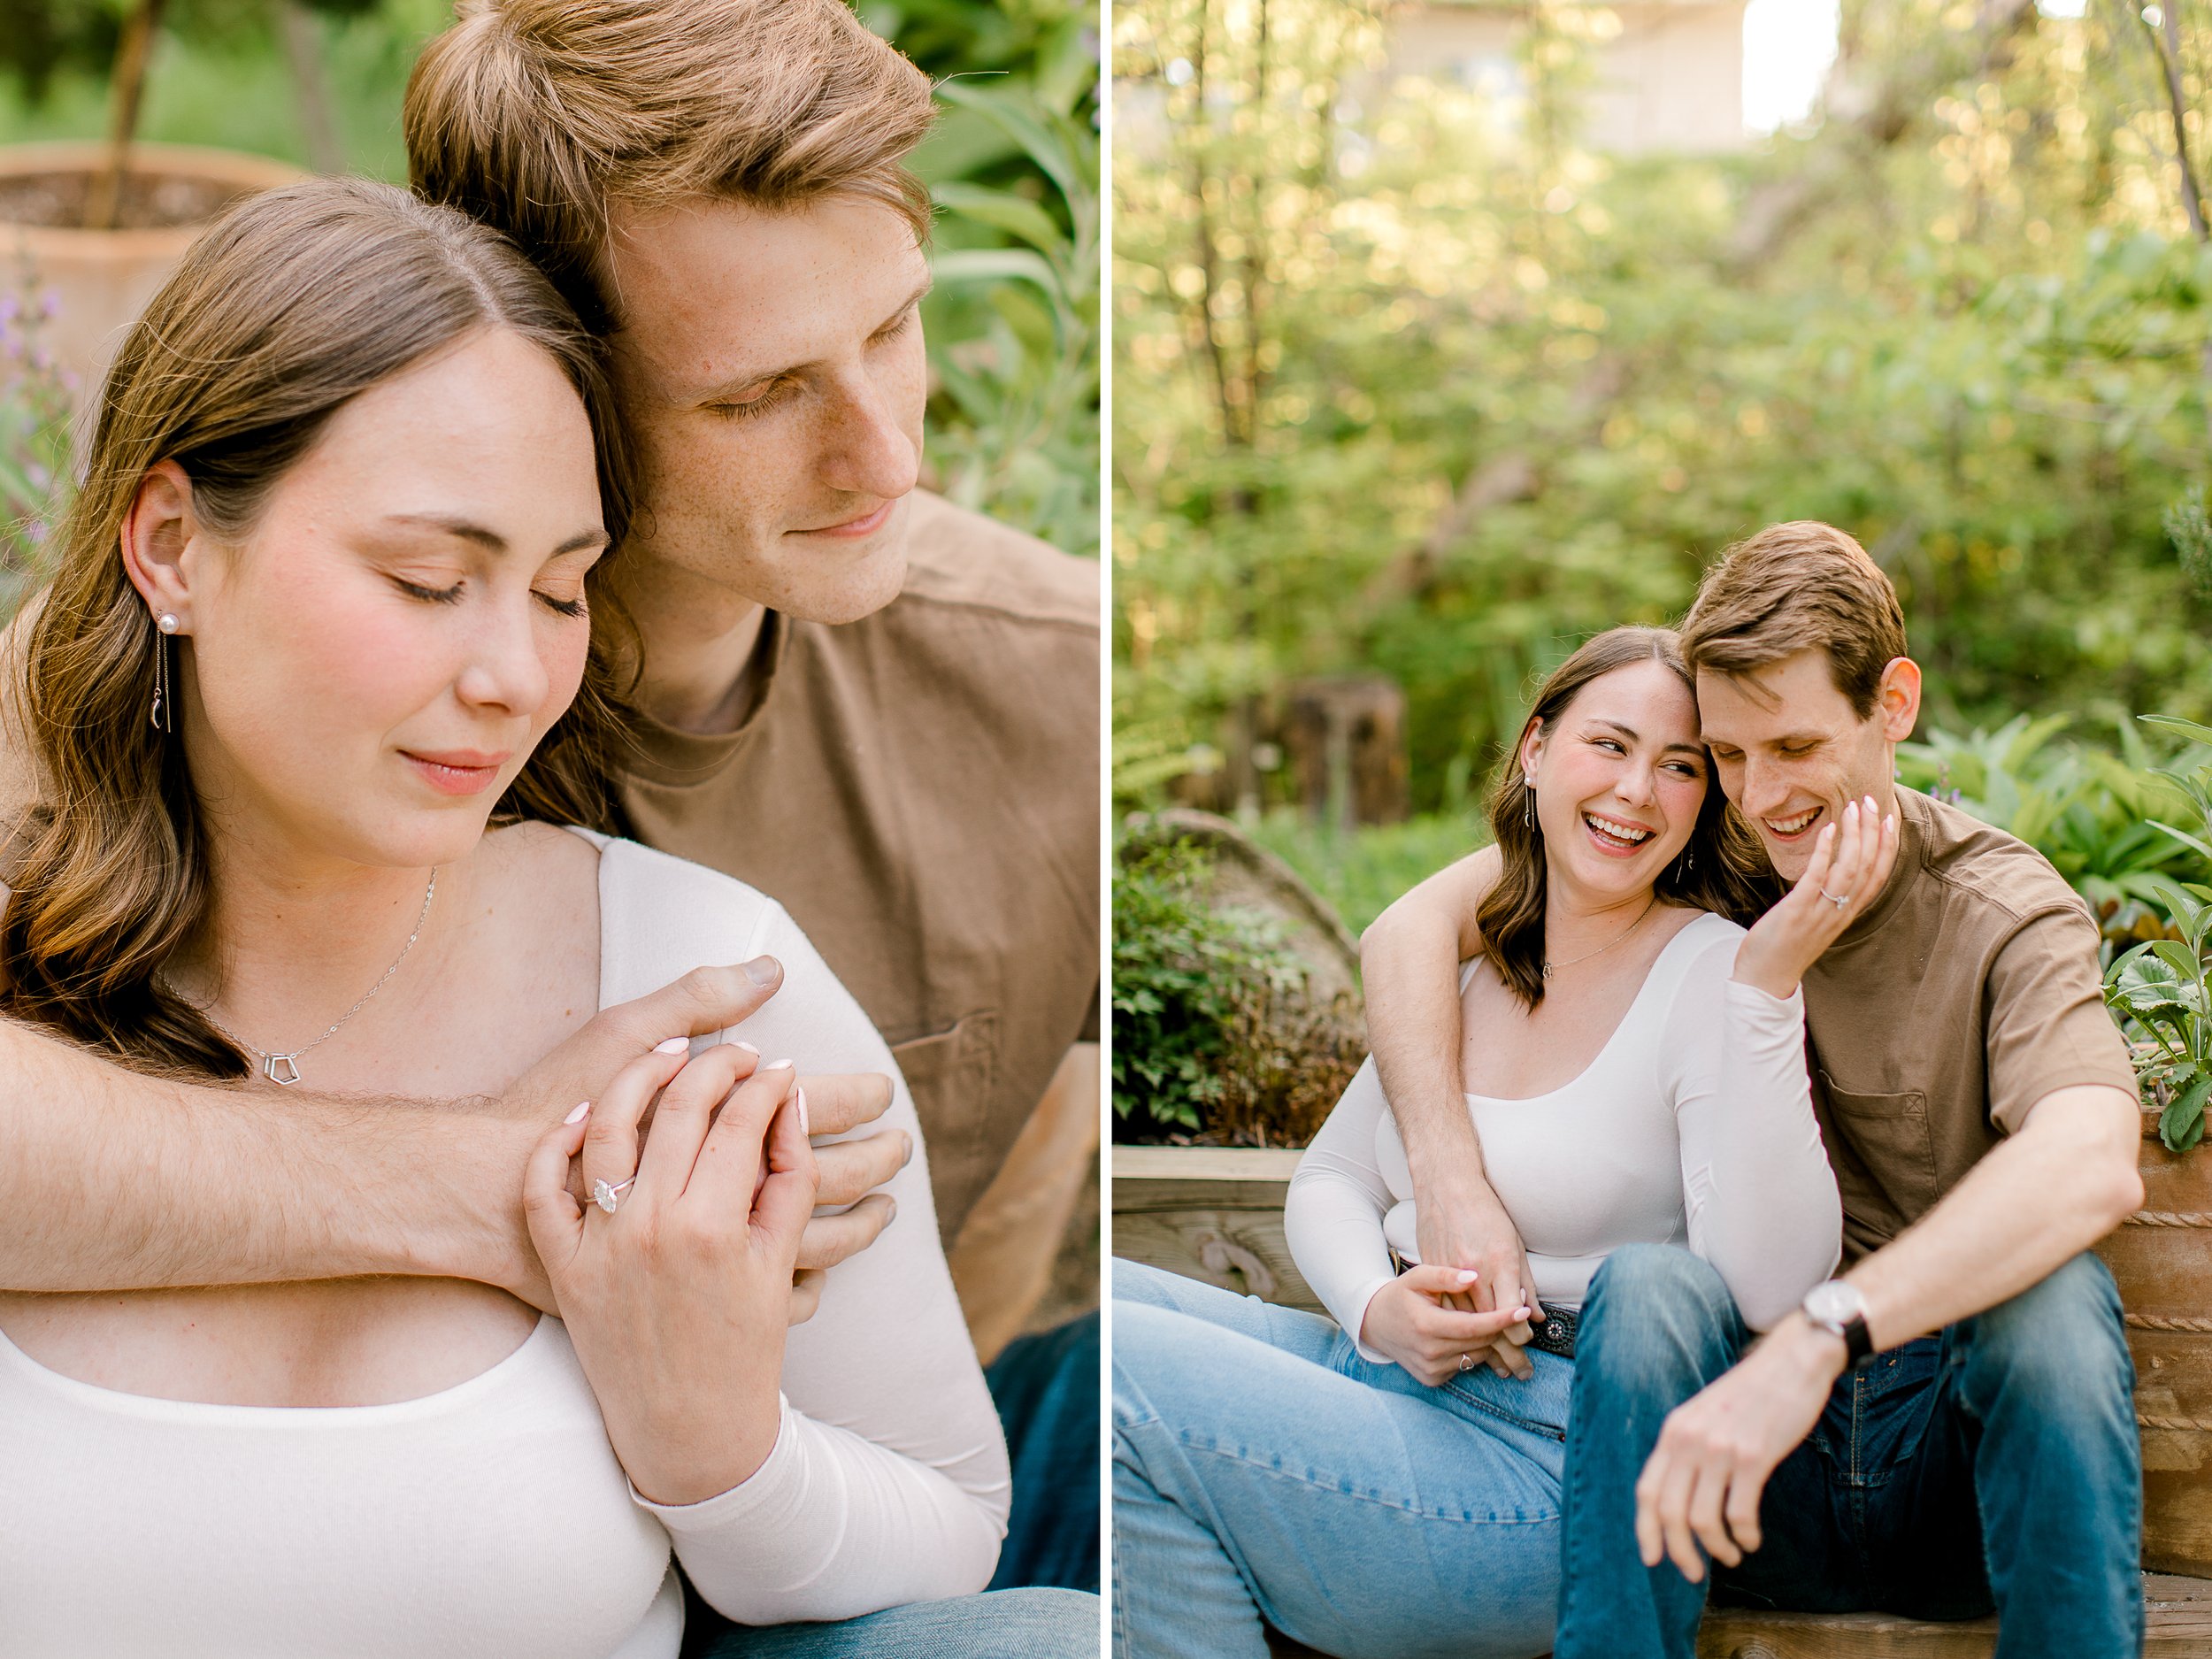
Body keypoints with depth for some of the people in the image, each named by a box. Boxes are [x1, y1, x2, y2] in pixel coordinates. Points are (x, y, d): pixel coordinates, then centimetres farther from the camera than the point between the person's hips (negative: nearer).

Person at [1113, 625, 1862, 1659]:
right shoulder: (1465, 964, 11)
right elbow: (1329, 1180, 18)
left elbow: (1770, 1292, -23)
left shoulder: (1712, 972, -10)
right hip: (1392, 1375, 7)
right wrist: (1377, 1311, -5)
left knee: (1124, 1374, -21)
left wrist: (1767, 982, -29)